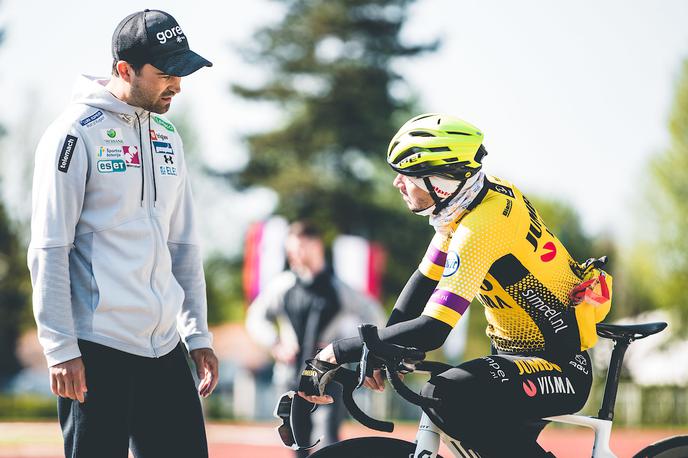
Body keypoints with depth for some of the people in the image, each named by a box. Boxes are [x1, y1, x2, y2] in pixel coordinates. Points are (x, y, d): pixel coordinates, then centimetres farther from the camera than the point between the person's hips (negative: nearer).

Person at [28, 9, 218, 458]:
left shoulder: (167, 135, 15)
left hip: (164, 348, 7)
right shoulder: (77, 133, -8)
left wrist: (199, 335, 15)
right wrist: (61, 350, -15)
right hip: (96, 349, -7)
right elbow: (49, 250, -11)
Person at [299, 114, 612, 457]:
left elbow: (431, 330, -29)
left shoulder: (480, 227, -25)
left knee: (446, 397, -30)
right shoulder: (471, 198, 3)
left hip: (561, 370, -10)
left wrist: (340, 352, -24)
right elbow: (424, 281, 9)